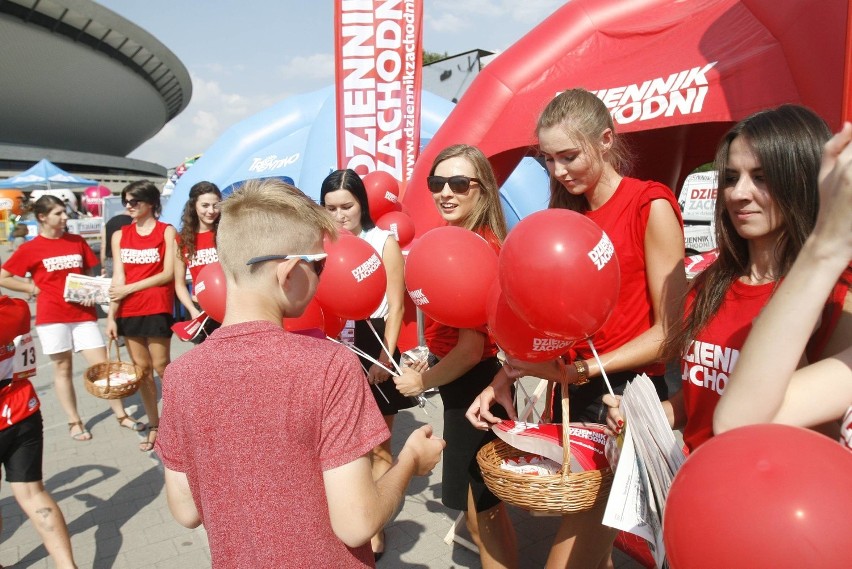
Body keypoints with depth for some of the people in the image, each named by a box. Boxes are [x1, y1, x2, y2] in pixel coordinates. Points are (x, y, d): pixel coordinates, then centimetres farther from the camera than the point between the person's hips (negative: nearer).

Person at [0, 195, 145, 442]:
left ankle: (121, 414, 10)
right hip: (52, 316, -2)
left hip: (83, 313, 3)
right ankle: (74, 422, 19)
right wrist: (35, 288, -4)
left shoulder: (78, 241, 8)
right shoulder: (29, 249, -1)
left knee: (102, 364, 1)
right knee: (63, 369, 7)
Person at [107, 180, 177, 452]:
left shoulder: (166, 231, -2)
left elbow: (168, 273, -8)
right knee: (141, 369, 9)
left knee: (160, 366, -1)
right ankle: (154, 425, 21)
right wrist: (111, 315, -2)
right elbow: (118, 278, 5)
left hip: (158, 308, -4)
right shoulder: (120, 235, 10)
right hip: (129, 311, 4)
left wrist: (129, 288, -9)